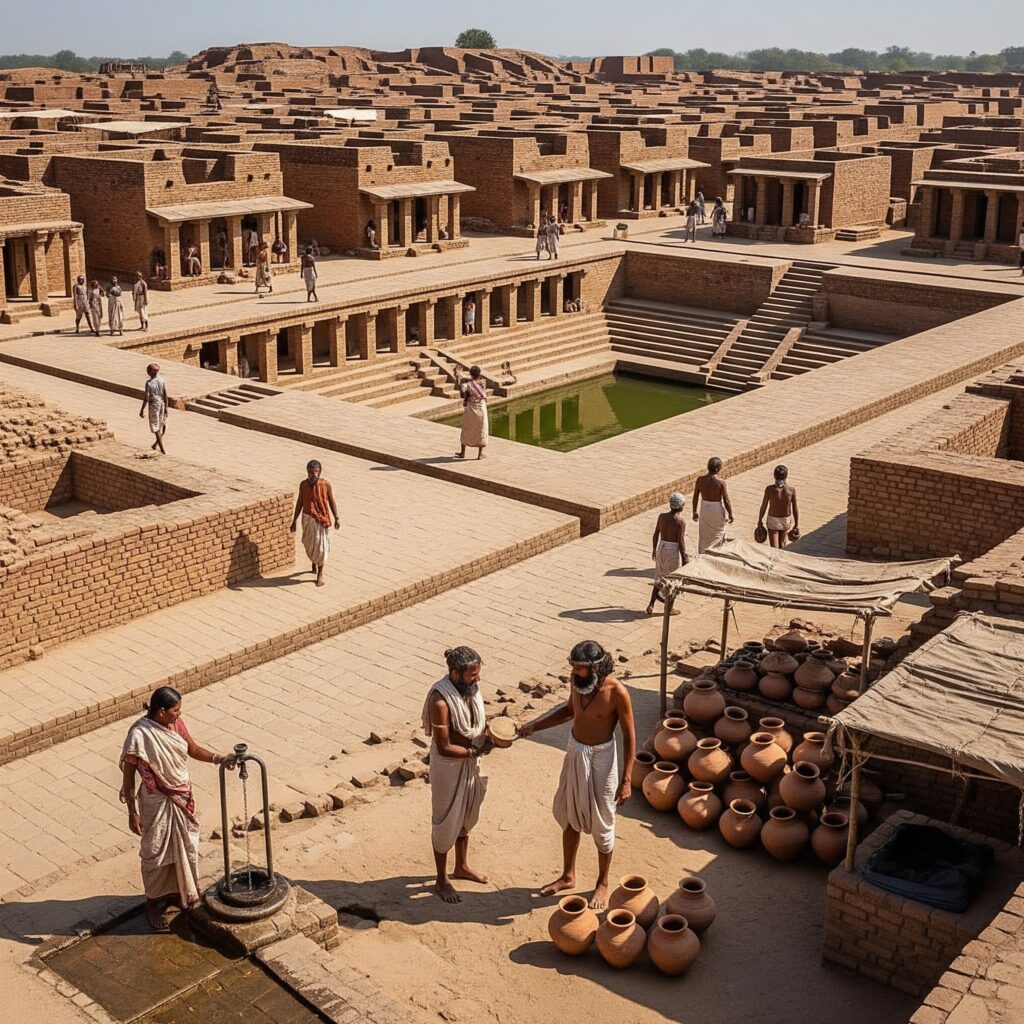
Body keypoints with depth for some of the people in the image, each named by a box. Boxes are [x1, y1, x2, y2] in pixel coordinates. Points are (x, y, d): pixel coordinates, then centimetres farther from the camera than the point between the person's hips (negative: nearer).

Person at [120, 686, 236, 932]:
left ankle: (179, 892, 42)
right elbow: (128, 776, -17)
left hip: (183, 798, 6)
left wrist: (219, 759, -7)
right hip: (156, 803, -6)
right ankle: (153, 903, 31)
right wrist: (132, 813, -14)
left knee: (185, 847, 20)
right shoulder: (139, 735, -26)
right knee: (156, 852, 11)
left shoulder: (175, 724, -7)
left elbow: (193, 749, 8)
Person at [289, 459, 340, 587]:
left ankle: (320, 574, 9)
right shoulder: (303, 485, -5)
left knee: (321, 545, 0)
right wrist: (294, 521, 4)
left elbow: (331, 501, -1)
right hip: (308, 518, 2)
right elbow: (299, 502, 3)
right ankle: (313, 562, 44)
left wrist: (336, 518, -3)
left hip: (322, 519, -2)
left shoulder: (325, 485, -10)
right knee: (309, 544, 13)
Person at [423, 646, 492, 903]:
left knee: (467, 816, 24)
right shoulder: (440, 701, -31)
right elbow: (444, 747, -26)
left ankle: (462, 866, 46)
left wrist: (490, 734, -8)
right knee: (446, 822, 10)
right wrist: (476, 751, -20)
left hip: (470, 761, 8)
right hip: (449, 766, -8)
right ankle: (442, 880, 28)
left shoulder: (470, 686, -8)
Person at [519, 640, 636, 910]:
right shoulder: (577, 681, -8)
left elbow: (629, 737, -16)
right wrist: (535, 726, 3)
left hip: (600, 759, -6)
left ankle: (602, 884, 30)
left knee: (601, 824, 10)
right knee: (569, 817, 20)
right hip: (574, 753, 6)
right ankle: (568, 876, 39)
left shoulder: (617, 693, -25)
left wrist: (626, 780, -16)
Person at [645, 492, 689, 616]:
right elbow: (681, 542, -18)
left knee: (659, 579, 18)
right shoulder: (681, 520, -18)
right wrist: (685, 558, -9)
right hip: (673, 552, -5)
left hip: (661, 549, 5)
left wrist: (654, 550, 18)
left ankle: (651, 606, 11)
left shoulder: (662, 516, -2)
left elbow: (655, 535, 4)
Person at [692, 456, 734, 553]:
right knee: (719, 532, 22)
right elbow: (726, 501, -15)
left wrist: (695, 512, 11)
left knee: (704, 536, 14)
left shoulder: (700, 480, -10)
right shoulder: (721, 483, -20)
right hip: (717, 510, -2)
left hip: (704, 509, 3)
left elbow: (695, 497, -1)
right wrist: (730, 515, -1)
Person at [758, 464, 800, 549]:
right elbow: (795, 508, -9)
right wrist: (796, 524, 3)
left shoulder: (769, 489, -22)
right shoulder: (792, 489, -16)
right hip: (786, 520, 3)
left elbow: (764, 506, -11)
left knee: (774, 548, -2)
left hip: (773, 520, -3)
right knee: (781, 543, 26)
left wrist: (760, 520, 5)